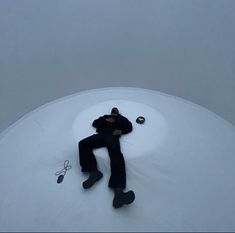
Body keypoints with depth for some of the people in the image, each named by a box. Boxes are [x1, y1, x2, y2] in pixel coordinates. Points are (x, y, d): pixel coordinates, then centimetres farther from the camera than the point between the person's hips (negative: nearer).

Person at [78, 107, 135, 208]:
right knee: (83, 143, -25)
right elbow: (94, 123, 26)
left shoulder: (121, 118, 34)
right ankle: (93, 172, -33)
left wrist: (121, 131, -2)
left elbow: (129, 126, 19)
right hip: (101, 134, 4)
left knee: (116, 154, -35)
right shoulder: (105, 116, 38)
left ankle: (118, 191, -54)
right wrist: (106, 120, 9)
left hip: (113, 136, -3)